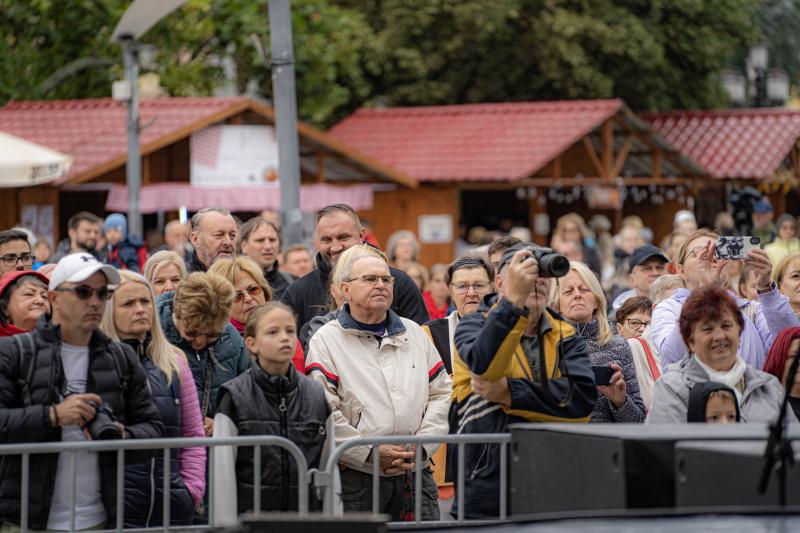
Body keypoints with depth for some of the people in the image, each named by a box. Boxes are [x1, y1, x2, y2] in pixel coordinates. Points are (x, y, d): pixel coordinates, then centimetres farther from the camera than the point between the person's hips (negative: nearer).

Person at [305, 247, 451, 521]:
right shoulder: (326, 340, 1)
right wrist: (371, 453, -14)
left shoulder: (415, 334, 17)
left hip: (417, 475, 4)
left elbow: (441, 392, 13)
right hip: (355, 478, -4)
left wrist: (422, 445, -3)